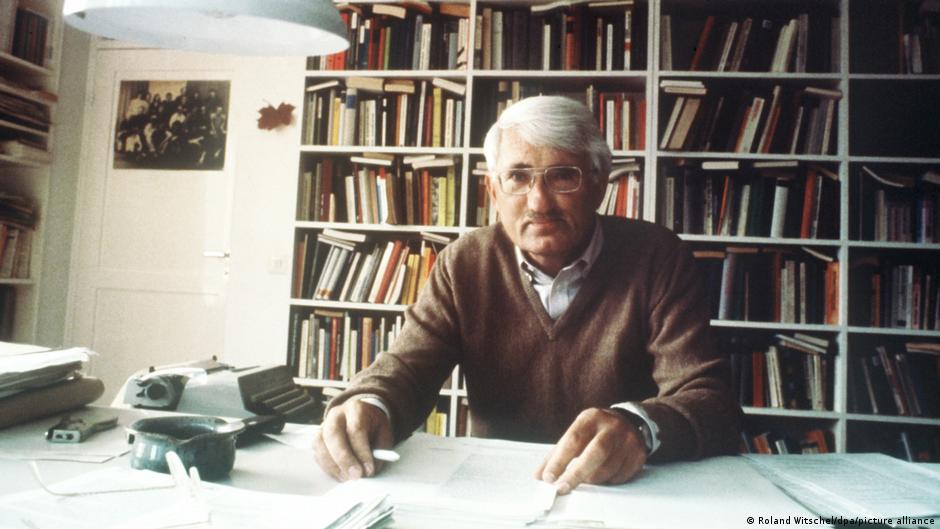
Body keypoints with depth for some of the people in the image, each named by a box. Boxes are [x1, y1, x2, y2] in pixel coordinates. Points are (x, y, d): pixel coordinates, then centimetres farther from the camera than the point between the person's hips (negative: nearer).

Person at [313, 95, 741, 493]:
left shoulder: (656, 259, -8)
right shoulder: (465, 263, -1)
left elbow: (709, 403, -15)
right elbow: (406, 366, -5)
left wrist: (638, 426, -37)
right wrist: (367, 406, -29)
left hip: (624, 491, -1)